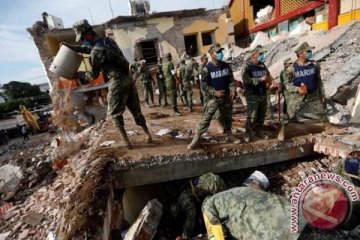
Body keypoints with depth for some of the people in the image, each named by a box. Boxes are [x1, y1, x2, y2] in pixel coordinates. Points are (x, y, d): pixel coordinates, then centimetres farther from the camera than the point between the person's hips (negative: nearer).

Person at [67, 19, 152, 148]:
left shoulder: (96, 52, -10)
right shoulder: (108, 40, 14)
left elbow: (94, 75, 1)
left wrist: (79, 75, 18)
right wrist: (72, 47, 27)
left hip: (117, 82, -8)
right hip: (128, 78, 8)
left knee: (115, 113, 7)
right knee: (136, 110, 13)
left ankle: (125, 141, 5)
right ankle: (148, 135, 18)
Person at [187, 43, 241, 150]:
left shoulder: (226, 66, 6)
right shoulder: (207, 68, -9)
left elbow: (231, 79, 10)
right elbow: (204, 84, -9)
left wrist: (232, 90, -7)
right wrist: (215, 92, -19)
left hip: (226, 97, 5)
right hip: (213, 98, -5)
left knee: (227, 117, 16)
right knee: (206, 118, -8)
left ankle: (229, 136, 34)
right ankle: (195, 140, -2)